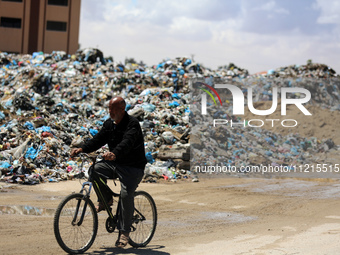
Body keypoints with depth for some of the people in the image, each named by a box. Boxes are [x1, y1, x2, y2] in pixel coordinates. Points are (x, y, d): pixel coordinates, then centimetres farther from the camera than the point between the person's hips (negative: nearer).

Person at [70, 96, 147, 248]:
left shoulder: (132, 124, -16)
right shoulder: (109, 123, 8)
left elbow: (127, 143, -34)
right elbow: (99, 139, 3)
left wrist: (114, 154, -53)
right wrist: (82, 149, -14)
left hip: (133, 167, -7)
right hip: (115, 163, 7)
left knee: (126, 194, -24)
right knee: (95, 169, -19)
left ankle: (125, 232, -10)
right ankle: (106, 200, 4)